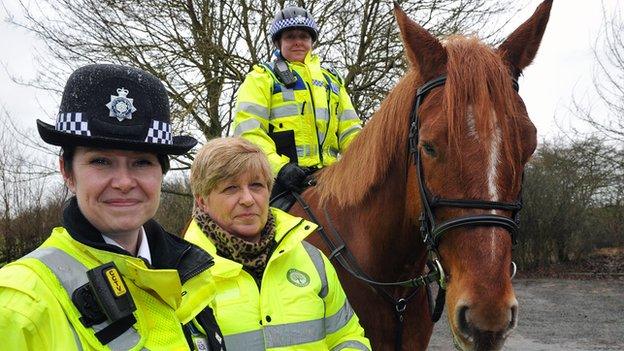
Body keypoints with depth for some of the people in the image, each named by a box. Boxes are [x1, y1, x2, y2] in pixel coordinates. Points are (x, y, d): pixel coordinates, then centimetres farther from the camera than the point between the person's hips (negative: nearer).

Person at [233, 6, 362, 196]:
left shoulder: (332, 80, 27)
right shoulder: (262, 78, 11)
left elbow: (349, 130, 22)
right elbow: (247, 131, -3)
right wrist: (279, 166, -19)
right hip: (280, 180, -4)